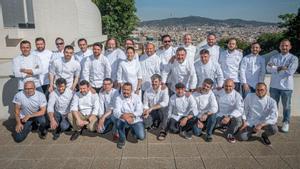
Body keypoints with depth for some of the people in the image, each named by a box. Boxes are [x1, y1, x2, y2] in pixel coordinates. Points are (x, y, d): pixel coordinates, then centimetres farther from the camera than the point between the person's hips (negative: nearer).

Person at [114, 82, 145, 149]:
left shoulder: (136, 97, -5)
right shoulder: (119, 98, -6)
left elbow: (139, 111, -13)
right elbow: (116, 112, -18)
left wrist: (130, 115, -32)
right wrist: (124, 116, -39)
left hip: (136, 120, 1)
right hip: (124, 121, 0)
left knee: (141, 136, -18)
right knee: (119, 121, -34)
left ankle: (133, 130, 21)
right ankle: (122, 140, -4)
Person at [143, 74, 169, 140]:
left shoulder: (164, 90, -12)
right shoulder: (147, 91, -1)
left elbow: (165, 103, -28)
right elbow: (145, 105, 5)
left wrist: (151, 108, -32)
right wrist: (146, 111, -19)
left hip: (162, 112, -2)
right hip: (152, 113, 2)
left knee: (163, 108, -37)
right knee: (145, 123, -26)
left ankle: (163, 130, -21)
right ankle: (156, 123, 10)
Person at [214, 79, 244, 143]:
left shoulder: (237, 95, -2)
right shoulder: (218, 93, 6)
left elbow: (239, 109, -14)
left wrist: (229, 117, -26)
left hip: (232, 117, -1)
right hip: (220, 116, 1)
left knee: (238, 120, -34)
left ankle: (229, 133, -3)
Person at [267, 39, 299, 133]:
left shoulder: (293, 58, -3)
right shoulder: (274, 57, 5)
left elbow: (290, 71, -17)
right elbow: (268, 69, -8)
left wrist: (275, 68, -10)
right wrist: (281, 68, -18)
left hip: (286, 86, -2)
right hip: (274, 85, 2)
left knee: (286, 106, 9)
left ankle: (286, 123, 26)